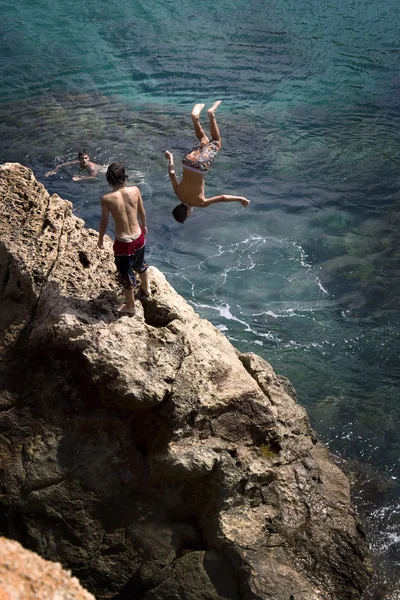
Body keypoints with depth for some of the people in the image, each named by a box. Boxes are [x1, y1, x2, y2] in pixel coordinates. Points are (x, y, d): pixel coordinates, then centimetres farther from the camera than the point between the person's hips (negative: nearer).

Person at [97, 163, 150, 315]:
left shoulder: (107, 199, -20)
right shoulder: (135, 190, -12)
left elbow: (104, 222, -9)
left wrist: (100, 239, 9)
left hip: (123, 242, -4)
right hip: (139, 237, 4)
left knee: (126, 273, 17)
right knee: (140, 264, 33)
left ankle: (130, 306, 35)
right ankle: (146, 289, 59)